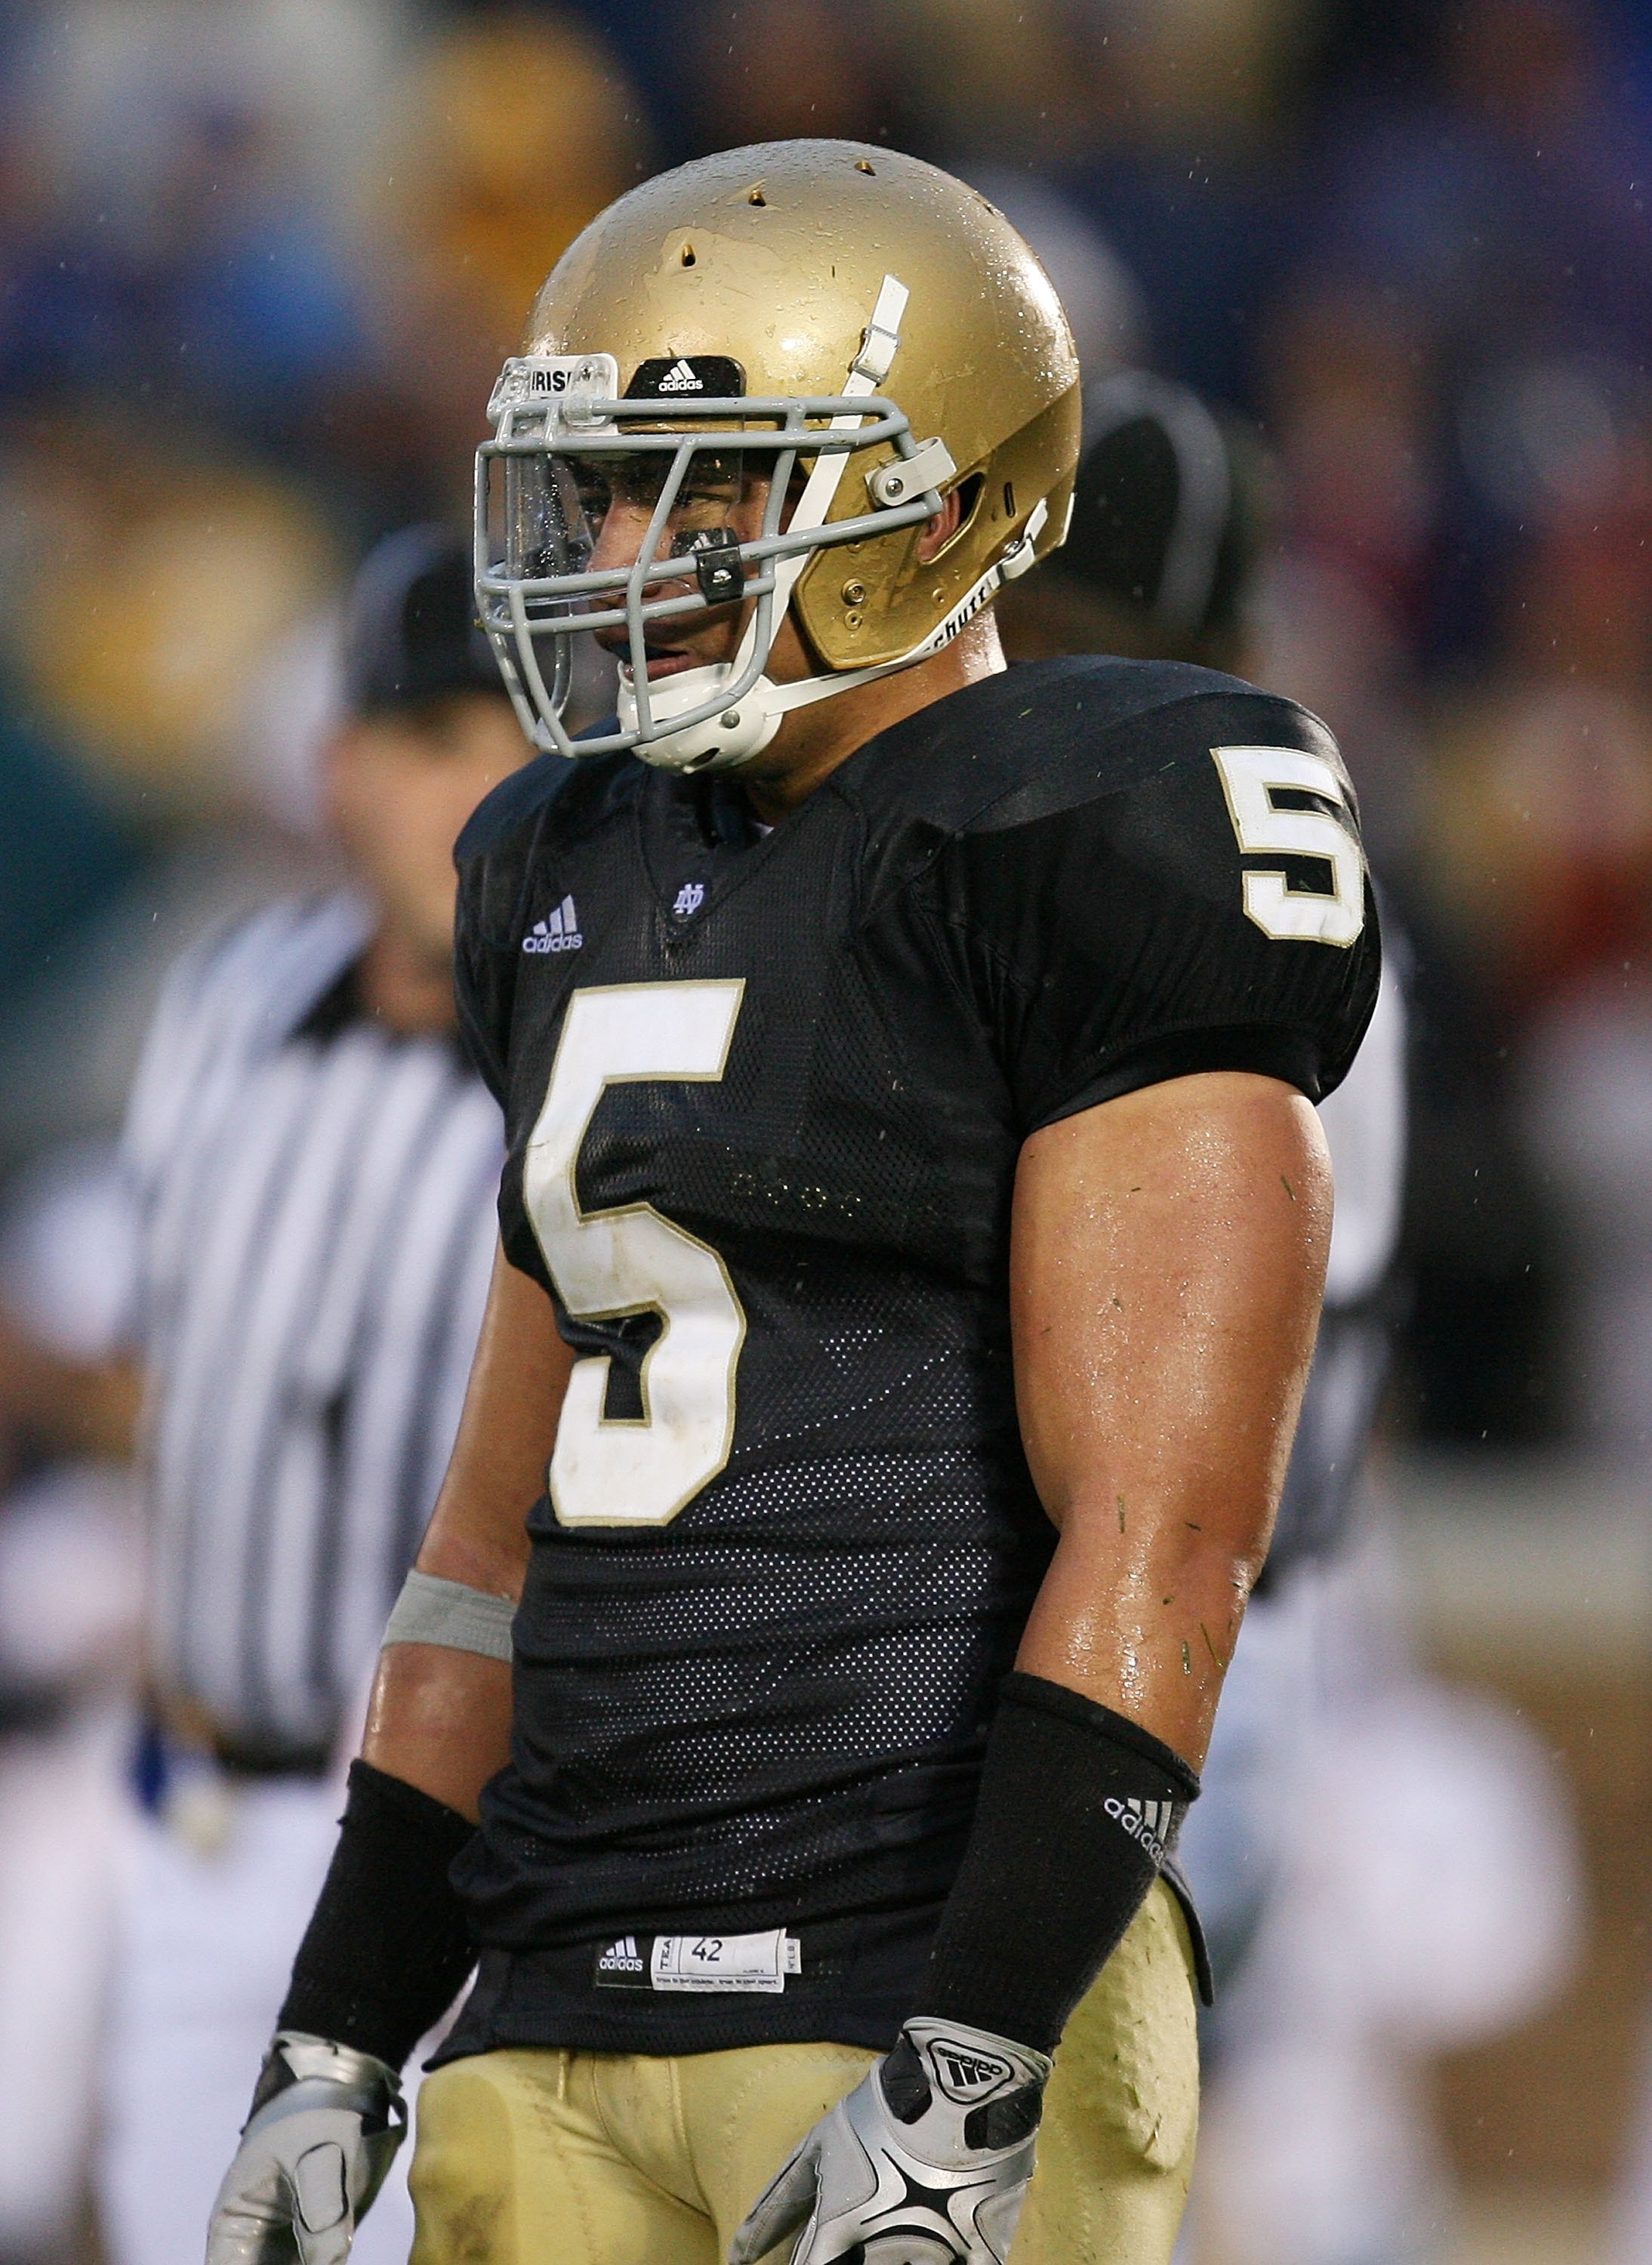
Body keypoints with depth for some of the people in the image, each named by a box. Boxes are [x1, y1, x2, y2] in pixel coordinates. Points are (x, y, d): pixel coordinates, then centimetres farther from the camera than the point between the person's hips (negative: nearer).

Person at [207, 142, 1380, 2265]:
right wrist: (334, 2046, 18)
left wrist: (966, 2086, -21)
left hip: (937, 2001, -8)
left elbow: (1159, 1533, -15)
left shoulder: (1083, 864, -7)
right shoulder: (593, 889, 18)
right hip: (566, 2028, 8)